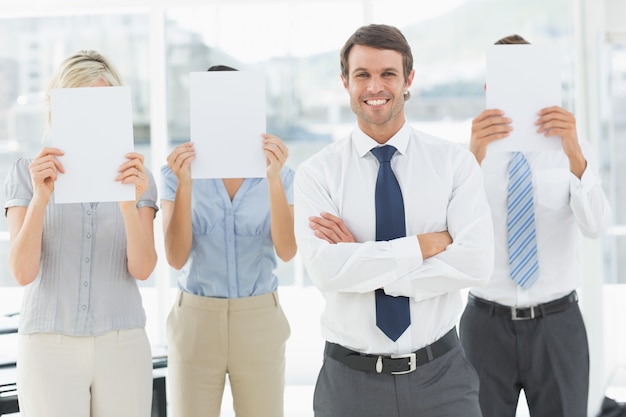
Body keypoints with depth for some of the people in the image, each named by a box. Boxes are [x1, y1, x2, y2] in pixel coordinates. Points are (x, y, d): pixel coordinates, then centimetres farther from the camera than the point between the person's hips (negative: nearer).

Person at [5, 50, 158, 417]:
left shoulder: (136, 176, 4)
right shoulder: (27, 172, 1)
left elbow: (142, 268, -9)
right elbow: (23, 272, -10)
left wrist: (130, 204, -27)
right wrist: (40, 198, -26)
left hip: (122, 346, 1)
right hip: (50, 347, -1)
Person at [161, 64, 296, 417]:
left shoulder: (278, 173, -1)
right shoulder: (178, 171, -2)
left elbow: (286, 250, -14)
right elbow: (176, 257, -11)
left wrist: (274, 178, -25)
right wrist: (184, 184, -23)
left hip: (259, 321, 0)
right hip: (196, 320, 0)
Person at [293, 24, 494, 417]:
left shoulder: (455, 162, -1)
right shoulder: (317, 173, -3)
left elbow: (476, 262, -14)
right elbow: (326, 268, -17)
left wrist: (364, 265, -16)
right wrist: (427, 244, -16)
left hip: (440, 373, 0)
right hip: (351, 379, 0)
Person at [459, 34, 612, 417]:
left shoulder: (573, 150, 0)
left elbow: (596, 226, -17)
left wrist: (575, 156, -33)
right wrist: (474, 157, -36)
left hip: (558, 326, 1)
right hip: (487, 325, 0)